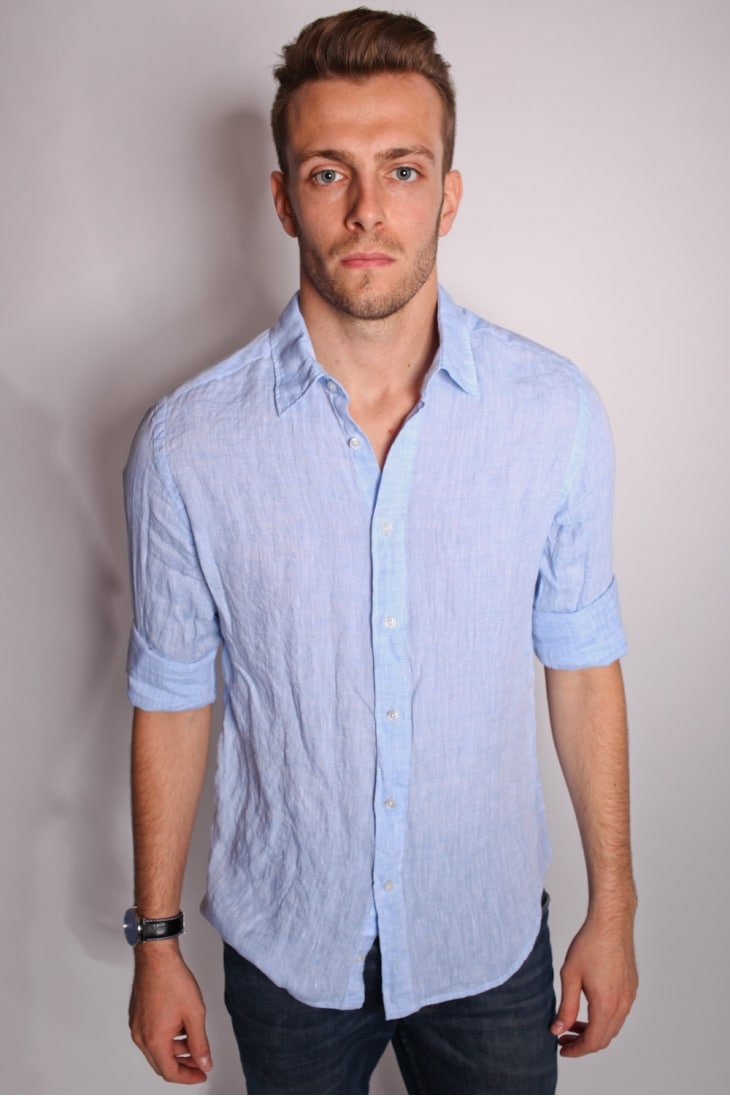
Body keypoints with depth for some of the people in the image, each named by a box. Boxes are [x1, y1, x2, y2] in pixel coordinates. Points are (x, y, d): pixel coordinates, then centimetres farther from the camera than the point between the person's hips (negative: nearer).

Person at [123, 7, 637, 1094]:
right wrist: (156, 941, 3)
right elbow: (172, 698, -6)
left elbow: (583, 661, -3)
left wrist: (613, 908, 3)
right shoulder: (186, 442, -16)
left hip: (490, 937, 1)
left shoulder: (558, 411, -13)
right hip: (285, 947, 0)